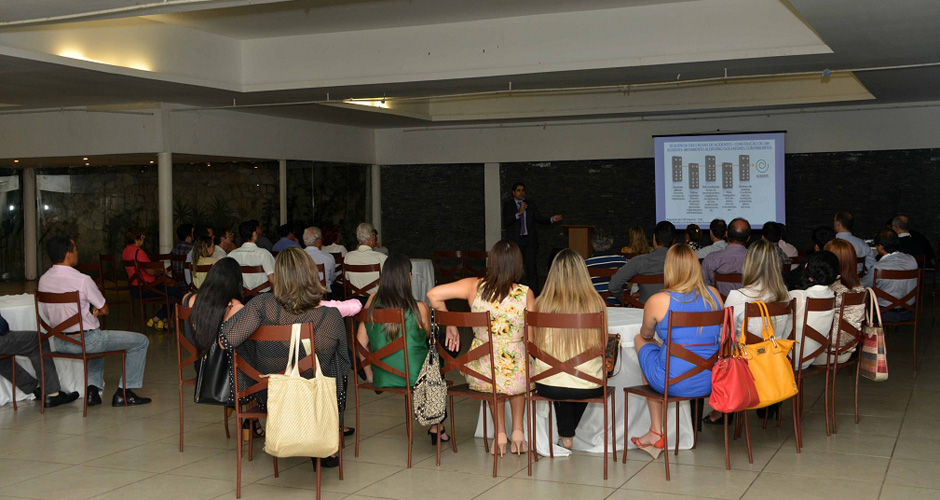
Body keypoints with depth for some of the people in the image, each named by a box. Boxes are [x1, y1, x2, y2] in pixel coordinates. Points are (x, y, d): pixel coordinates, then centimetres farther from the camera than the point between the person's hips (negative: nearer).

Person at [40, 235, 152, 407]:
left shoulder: (43, 280, 0)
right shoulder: (82, 280, -21)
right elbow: (104, 309, -10)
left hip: (59, 343, 8)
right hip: (86, 341, -8)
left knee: (98, 339, 40)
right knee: (141, 341, 7)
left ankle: (93, 389, 27)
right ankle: (123, 393, 9)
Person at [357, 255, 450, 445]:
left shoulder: (373, 301, -7)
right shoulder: (419, 308, -15)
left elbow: (361, 343, -2)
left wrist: (369, 374, 12)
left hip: (381, 379, 3)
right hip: (414, 379, -3)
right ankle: (437, 427, 42)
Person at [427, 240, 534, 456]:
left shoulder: (474, 286, -6)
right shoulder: (525, 294, -10)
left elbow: (433, 294, -9)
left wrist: (450, 326, 3)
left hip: (480, 375, 1)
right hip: (515, 376, -1)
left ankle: (500, 432, 36)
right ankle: (518, 430, 36)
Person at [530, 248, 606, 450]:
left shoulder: (542, 304, -12)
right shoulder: (596, 304, -11)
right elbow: (602, 345, 3)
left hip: (547, 385, 0)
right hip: (589, 387, 0)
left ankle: (566, 435, 47)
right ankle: (569, 432, 50)